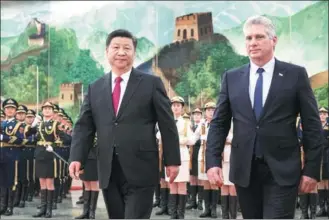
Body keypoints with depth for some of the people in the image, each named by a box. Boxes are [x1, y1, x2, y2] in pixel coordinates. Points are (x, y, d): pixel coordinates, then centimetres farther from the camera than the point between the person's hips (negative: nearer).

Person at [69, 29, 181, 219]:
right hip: (109, 172, 4)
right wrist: (77, 158, -6)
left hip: (140, 171, -4)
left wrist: (172, 160, -1)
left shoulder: (151, 83, 3)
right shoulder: (95, 88, 12)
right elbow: (84, 126, 8)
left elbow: (167, 124, 2)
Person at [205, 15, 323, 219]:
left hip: (282, 170, -3)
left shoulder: (296, 74, 0)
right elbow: (219, 123, 6)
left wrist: (312, 169, -5)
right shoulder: (232, 77, 7)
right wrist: (213, 161, -5)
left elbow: (312, 125, 0)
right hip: (244, 169, 3)